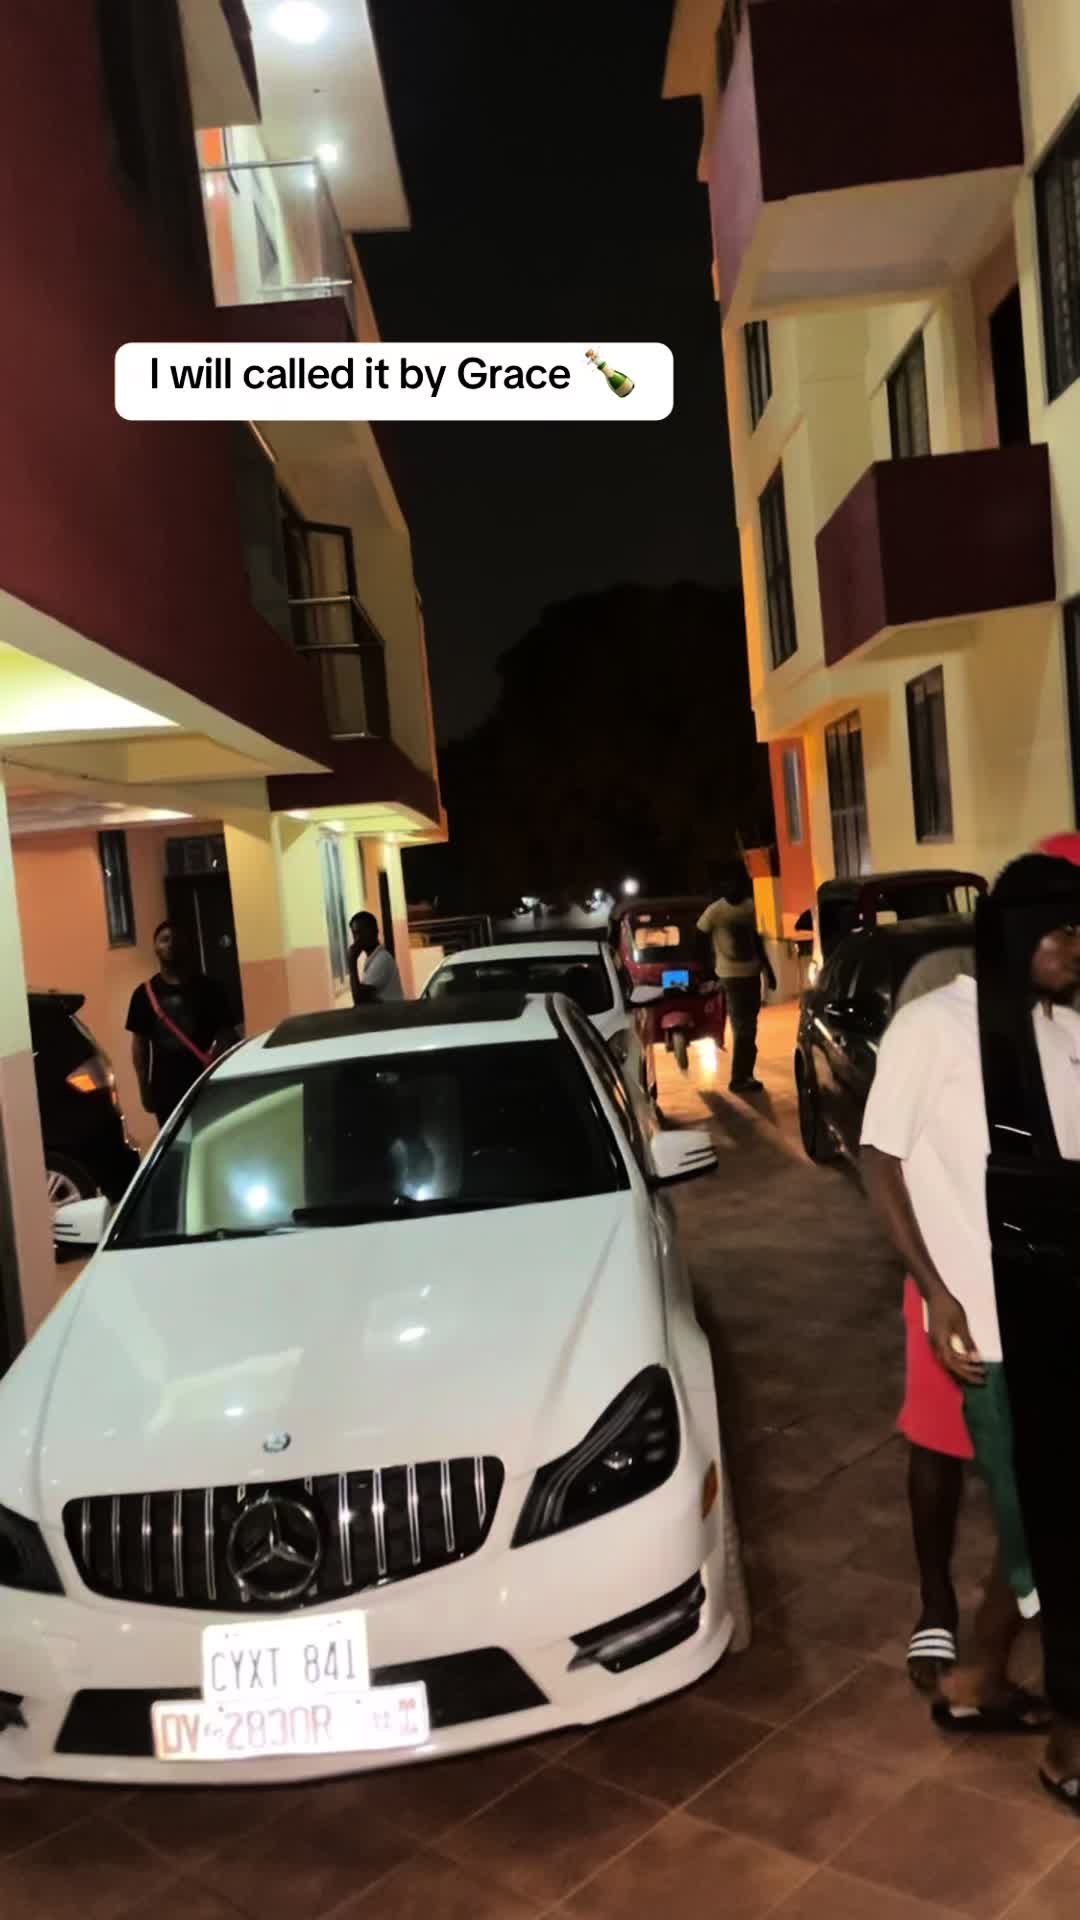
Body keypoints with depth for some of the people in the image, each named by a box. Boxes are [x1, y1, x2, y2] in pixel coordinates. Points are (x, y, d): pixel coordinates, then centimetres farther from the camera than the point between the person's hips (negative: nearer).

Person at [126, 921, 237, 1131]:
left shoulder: (207, 987, 3)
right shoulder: (145, 993, 5)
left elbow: (226, 1034, 3)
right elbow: (139, 1043, 6)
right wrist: (144, 1088, 2)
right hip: (166, 1088, 1)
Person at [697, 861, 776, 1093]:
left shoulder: (750, 906, 5)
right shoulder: (715, 911, -14)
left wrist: (768, 969, 17)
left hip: (752, 973, 6)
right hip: (732, 976, -6)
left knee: (749, 1027, 14)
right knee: (743, 1029, -6)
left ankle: (745, 1074, 26)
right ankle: (739, 1079, 2)